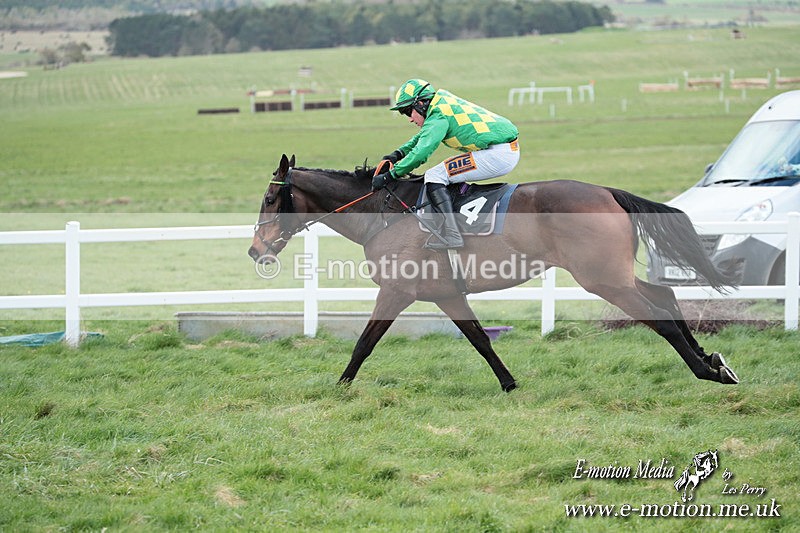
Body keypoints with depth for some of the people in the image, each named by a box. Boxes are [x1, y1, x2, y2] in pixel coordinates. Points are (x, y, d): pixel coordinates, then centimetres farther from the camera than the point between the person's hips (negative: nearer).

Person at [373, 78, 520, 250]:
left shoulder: (438, 116, -11)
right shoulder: (442, 99, 17)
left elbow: (421, 153, -19)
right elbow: (424, 136, 31)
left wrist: (389, 176, -13)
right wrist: (398, 154, 20)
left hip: (497, 155, -10)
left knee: (434, 176, -10)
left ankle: (451, 235, -20)